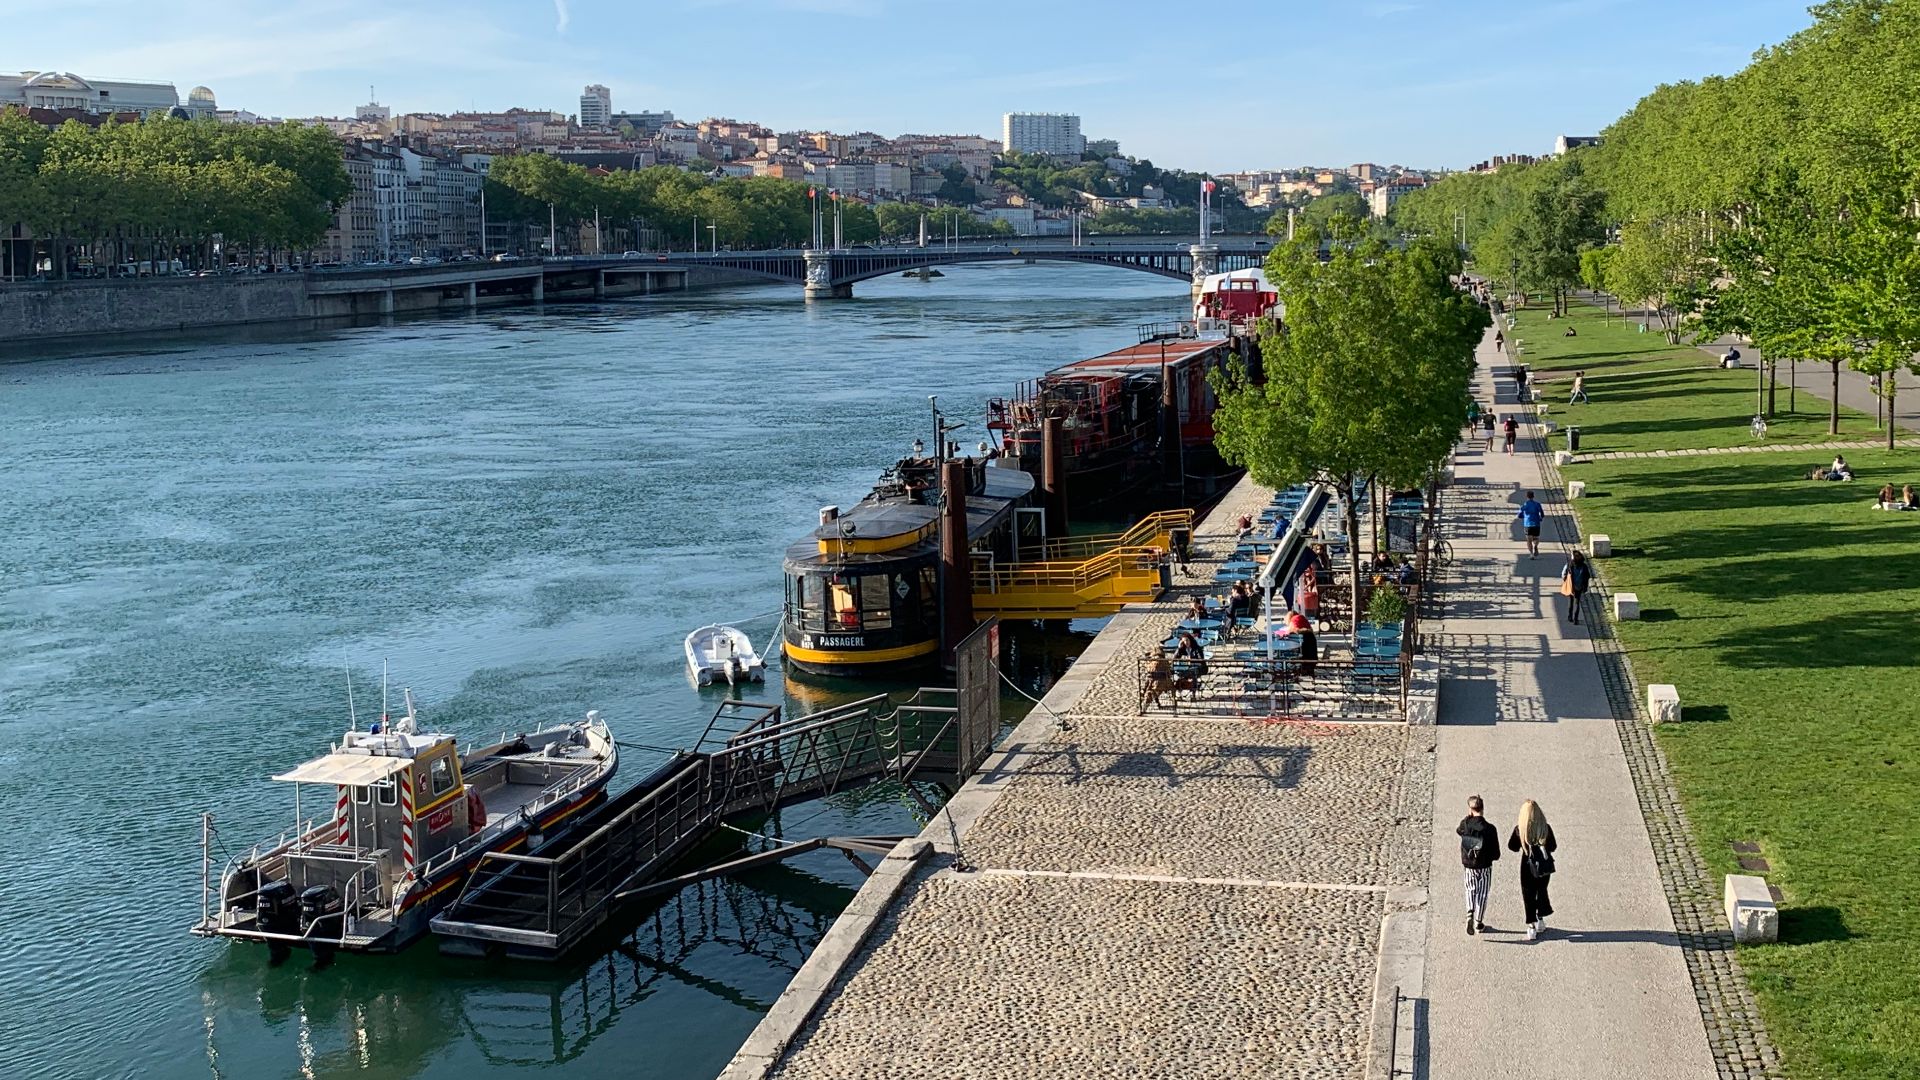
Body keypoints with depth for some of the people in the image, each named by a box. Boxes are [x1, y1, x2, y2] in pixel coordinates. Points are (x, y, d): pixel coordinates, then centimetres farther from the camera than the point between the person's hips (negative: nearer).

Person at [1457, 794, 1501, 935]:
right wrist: (1488, 856, 9)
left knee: (1471, 890, 21)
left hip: (1468, 866, 1)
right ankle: (1478, 924, 24)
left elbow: (1457, 830, 13)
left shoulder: (1465, 824, -14)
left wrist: (1468, 817, 2)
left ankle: (1470, 914, -4)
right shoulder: (1490, 828, -18)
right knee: (1482, 894, 15)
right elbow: (1496, 855, -13)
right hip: (1485, 867, -1)